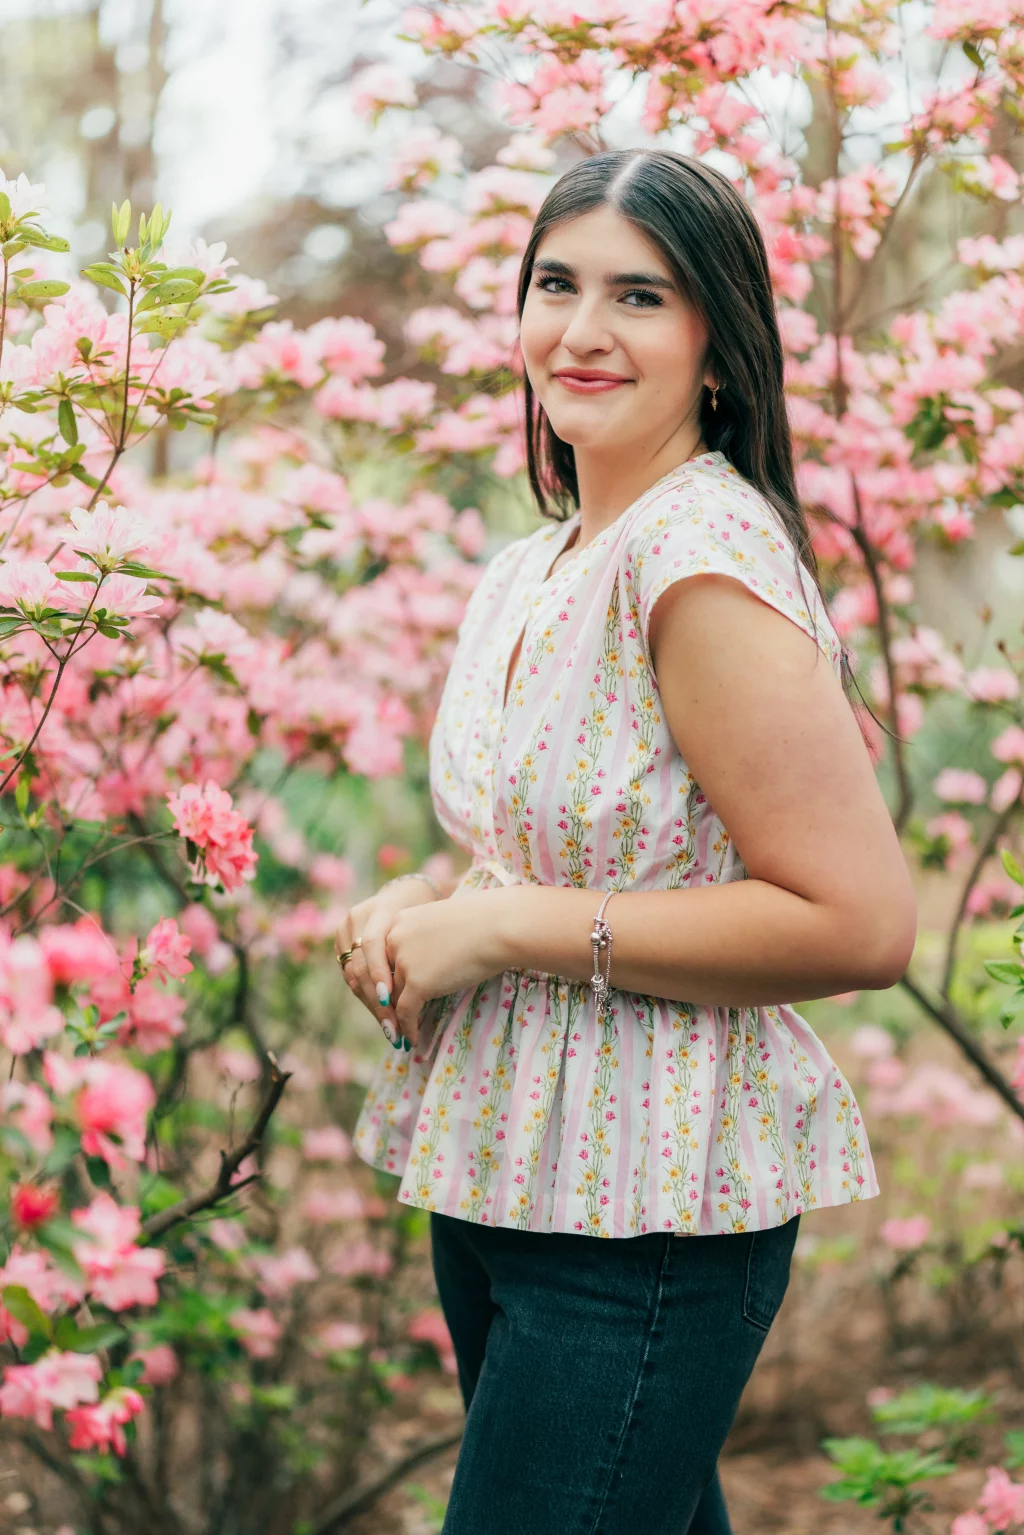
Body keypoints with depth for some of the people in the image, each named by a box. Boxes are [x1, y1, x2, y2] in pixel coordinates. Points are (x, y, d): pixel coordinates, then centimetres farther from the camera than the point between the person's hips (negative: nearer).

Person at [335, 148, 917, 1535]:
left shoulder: (705, 554, -18)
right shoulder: (528, 570, 9)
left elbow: (857, 923, -23)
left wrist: (502, 926, -19)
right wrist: (423, 904, 1)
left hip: (650, 1210, -8)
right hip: (499, 1181, 8)